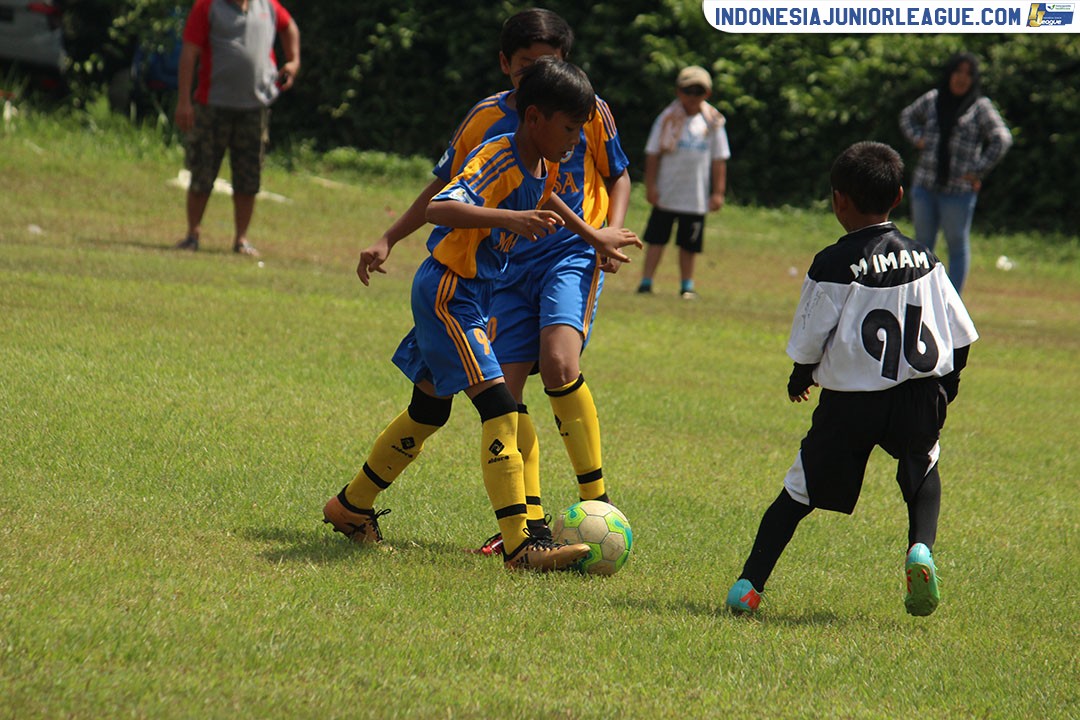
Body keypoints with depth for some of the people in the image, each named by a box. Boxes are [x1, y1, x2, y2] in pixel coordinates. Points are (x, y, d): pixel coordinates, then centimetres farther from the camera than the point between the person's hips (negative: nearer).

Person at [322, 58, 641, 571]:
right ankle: (518, 544, -21)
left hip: (475, 296, 10)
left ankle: (350, 508, 35)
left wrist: (594, 237, 41)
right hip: (448, 293, -10)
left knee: (429, 411, 20)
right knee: (499, 409, -17)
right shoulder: (496, 160, -23)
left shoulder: (542, 169, 5)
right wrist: (510, 218, -48)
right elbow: (438, 208, -38)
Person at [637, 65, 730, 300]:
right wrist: (650, 186, -7)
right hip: (666, 193, -1)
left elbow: (719, 159, 5)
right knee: (656, 239, 0)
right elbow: (652, 154, -1)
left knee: (689, 243, 9)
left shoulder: (713, 122, 2)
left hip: (696, 197, 1)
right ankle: (646, 282, 5)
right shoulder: (668, 119, -2)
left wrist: (718, 192, 1)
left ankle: (687, 285, 20)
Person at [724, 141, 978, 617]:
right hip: (919, 398, 3)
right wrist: (945, 387, 25)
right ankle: (920, 548, 4)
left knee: (798, 492, 7)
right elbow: (960, 336, 9)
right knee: (923, 470, 29)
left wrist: (800, 379, 16)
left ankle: (749, 584, -1)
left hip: (849, 404, -3)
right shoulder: (924, 260, 4)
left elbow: (809, 344, -5)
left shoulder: (832, 265, -9)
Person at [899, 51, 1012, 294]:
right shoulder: (932, 99, 7)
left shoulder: (980, 106, -4)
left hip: (958, 191, -4)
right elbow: (907, 116, 25)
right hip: (924, 185, 4)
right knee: (922, 243, 10)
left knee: (958, 245, 5)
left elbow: (1002, 139, -8)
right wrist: (916, 138, 7)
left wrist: (979, 171, -11)